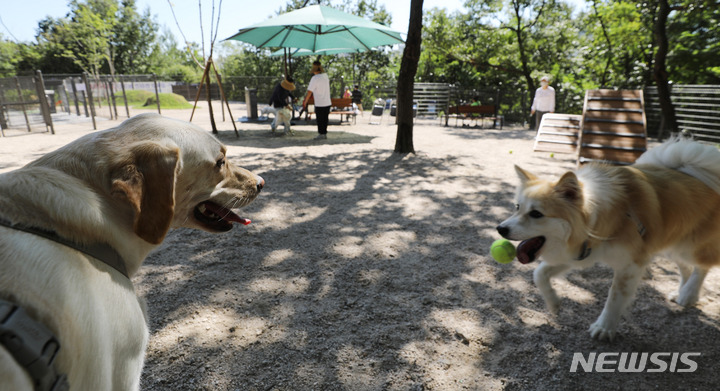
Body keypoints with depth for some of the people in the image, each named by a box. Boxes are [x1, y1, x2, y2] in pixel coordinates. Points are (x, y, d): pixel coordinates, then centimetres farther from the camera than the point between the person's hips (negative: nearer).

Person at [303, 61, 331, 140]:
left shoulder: (314, 78, -16)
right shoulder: (325, 75, 4)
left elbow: (309, 92, -14)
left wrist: (305, 102, -4)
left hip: (320, 104, -7)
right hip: (328, 103, 7)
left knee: (320, 120, 4)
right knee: (325, 119, 14)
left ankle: (321, 134, 9)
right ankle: (324, 133, 22)